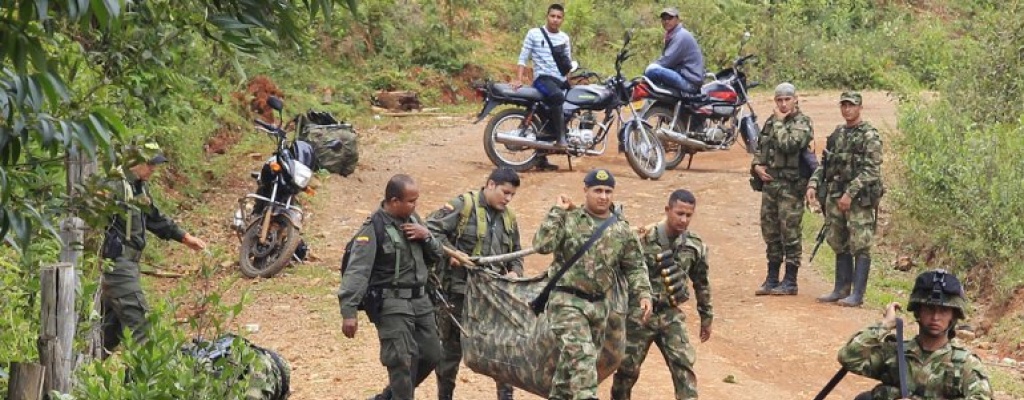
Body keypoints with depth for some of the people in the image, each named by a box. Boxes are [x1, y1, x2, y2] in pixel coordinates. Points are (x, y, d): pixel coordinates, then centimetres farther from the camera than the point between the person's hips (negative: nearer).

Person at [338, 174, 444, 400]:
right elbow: (356, 271, -20)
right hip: (391, 304, -8)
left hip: (420, 299, 8)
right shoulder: (374, 229, -14)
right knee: (402, 361, -12)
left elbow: (436, 257, 17)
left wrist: (427, 236, -5)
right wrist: (349, 312, -27)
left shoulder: (412, 219, 9)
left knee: (431, 355, 13)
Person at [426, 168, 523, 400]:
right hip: (459, 289, -5)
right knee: (452, 346, 7)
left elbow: (515, 252, 22)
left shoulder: (508, 217, 13)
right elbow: (432, 228, -13)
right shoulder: (463, 205, -8)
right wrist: (450, 252, -22)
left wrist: (515, 271, 2)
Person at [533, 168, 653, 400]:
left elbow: (635, 267, 13)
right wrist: (557, 212, -15)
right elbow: (542, 245, -18)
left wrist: (643, 294, -1)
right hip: (567, 302, -5)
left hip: (599, 304, 5)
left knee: (572, 362, 14)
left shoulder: (621, 230, 9)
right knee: (581, 357, -20)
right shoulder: (568, 220, -4)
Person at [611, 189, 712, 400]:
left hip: (671, 314, 2)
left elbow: (701, 284, 14)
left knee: (683, 364, -12)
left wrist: (706, 317, 18)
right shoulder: (644, 240, -14)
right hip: (639, 313, -2)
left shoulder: (695, 246, 0)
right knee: (628, 368, 8)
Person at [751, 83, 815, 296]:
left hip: (791, 185, -7)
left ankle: (790, 282, 1)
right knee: (770, 233, 11)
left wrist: (779, 122, -10)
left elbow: (788, 145, -22)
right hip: (769, 183, 7)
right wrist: (757, 166, 4)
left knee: (790, 233, -4)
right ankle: (772, 279, 19)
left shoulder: (802, 123, -6)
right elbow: (760, 149, 23)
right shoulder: (771, 122, 15)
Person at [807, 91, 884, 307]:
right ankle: (841, 289, 19)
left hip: (859, 198, -8)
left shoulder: (869, 136, -7)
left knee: (860, 246, -7)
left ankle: (857, 294, -7)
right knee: (840, 246, 12)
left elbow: (871, 170, -15)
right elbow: (824, 164, 19)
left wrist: (850, 193, -21)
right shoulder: (837, 135, 16)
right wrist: (813, 184, 2)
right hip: (835, 197, 8)